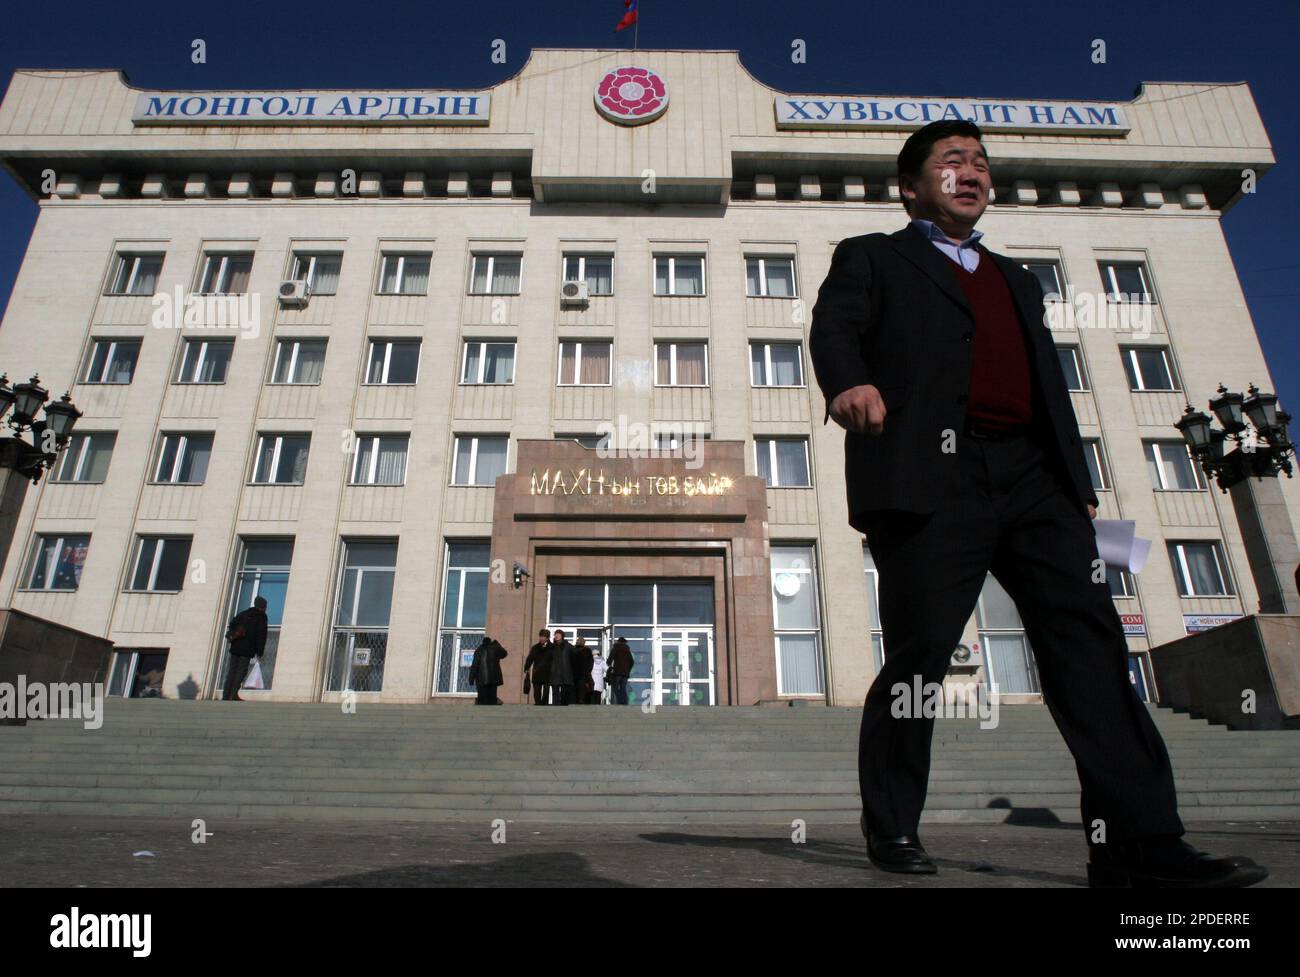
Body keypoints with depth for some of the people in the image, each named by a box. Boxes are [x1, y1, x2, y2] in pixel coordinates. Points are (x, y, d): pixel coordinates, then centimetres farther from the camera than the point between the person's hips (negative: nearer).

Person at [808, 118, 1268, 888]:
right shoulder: (874, 258, 16)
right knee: (920, 653, -6)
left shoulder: (1017, 280, 33)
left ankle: (1140, 840, -2)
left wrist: (1080, 485, 15)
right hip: (933, 477, -5)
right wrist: (849, 381, -28)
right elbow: (834, 326, -4)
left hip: (1032, 477, 6)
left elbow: (1049, 385, 26)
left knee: (1090, 642, -6)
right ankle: (892, 827, 10)